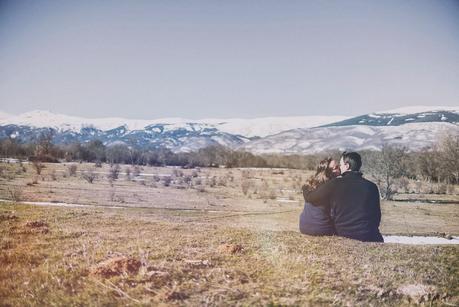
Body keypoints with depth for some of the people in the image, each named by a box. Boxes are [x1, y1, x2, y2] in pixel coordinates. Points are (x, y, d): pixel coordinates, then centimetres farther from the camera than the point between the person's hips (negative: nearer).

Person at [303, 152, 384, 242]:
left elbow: (310, 197, 6)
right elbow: (377, 215, 11)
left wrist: (305, 189, 28)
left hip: (345, 237, -2)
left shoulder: (335, 184, -5)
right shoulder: (372, 187, 4)